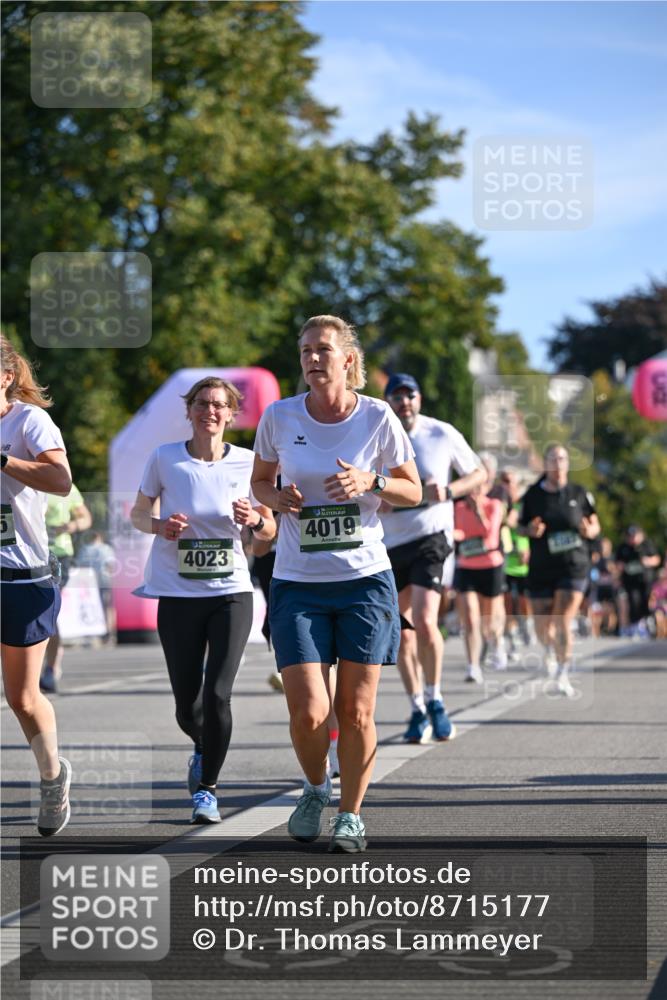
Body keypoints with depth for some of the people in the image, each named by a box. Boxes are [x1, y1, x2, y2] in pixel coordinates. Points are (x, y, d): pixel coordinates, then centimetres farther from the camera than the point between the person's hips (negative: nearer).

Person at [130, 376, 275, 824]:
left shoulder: (247, 463, 0)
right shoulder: (164, 458, -2)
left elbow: (269, 530, 9)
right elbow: (139, 513, 10)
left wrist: (255, 519, -14)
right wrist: (160, 525, -12)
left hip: (231, 593, 0)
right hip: (177, 596, 0)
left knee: (217, 695, -13)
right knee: (187, 706, 3)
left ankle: (207, 787, 4)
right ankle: (204, 749, 39)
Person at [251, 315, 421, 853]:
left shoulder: (378, 418, -4)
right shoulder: (279, 417, -1)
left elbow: (413, 490, 5)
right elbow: (259, 481, 14)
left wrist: (371, 481, -14)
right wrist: (277, 498, -9)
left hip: (365, 578, 0)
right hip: (297, 583, 0)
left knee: (356, 711, 1)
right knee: (308, 712, -9)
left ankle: (351, 814, 21)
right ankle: (315, 788, 22)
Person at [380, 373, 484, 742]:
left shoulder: (443, 434, -4)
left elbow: (478, 473, 7)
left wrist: (448, 491, -11)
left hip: (430, 536, -3)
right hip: (389, 545, 3)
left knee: (424, 622, -20)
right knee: (402, 635, 7)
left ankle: (434, 700, -1)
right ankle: (417, 710, 21)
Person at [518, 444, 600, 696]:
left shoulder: (579, 494, 2)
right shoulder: (532, 495, 1)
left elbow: (595, 525, 11)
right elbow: (521, 527, 8)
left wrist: (590, 531, -12)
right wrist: (531, 531, -14)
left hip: (573, 566, -1)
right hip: (541, 569, 1)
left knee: (563, 622, -15)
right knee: (543, 627, 7)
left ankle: (563, 675, -8)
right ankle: (550, 649, 43)